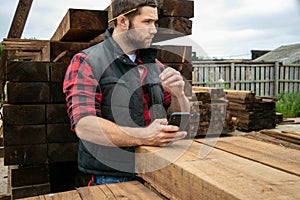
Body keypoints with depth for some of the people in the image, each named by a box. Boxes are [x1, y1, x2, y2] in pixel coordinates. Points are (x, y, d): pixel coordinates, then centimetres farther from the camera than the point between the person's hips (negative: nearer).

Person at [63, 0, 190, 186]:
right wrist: (144, 137, -28)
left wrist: (178, 94, -9)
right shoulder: (86, 62, -5)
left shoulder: (155, 65, 13)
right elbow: (84, 126, -18)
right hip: (111, 177, -4)